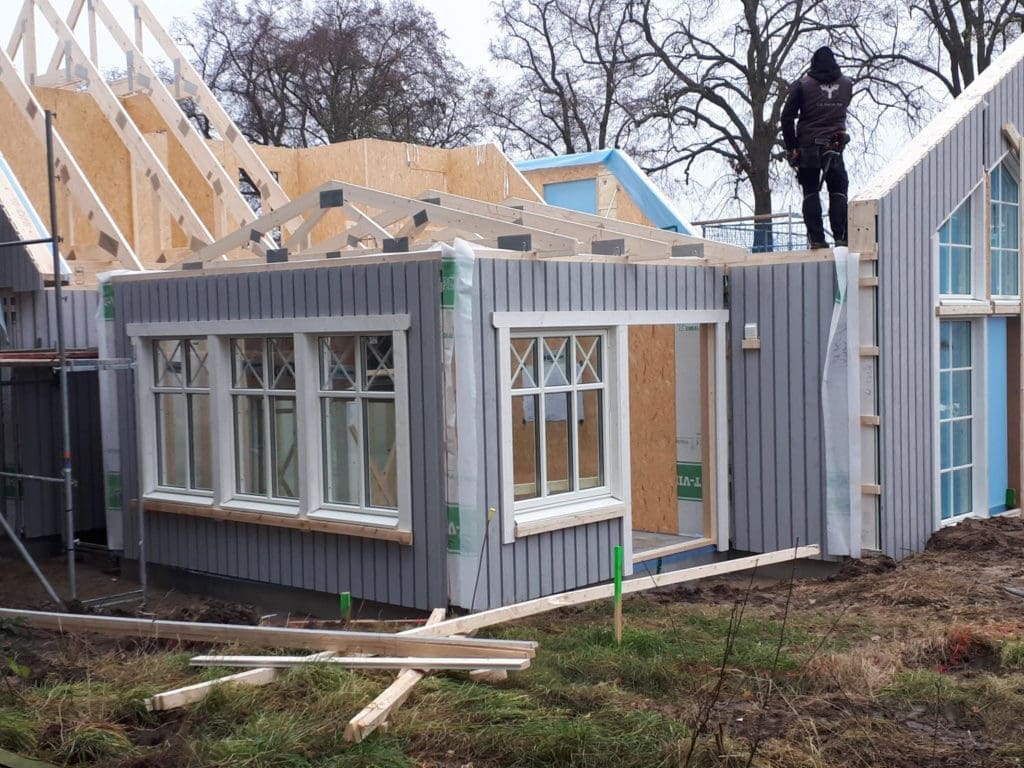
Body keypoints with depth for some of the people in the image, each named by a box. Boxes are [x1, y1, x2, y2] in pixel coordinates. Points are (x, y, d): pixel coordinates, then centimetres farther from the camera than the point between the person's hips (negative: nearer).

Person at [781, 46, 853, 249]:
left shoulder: (802, 85, -2)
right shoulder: (846, 84, 5)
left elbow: (787, 117, -5)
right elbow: (843, 109, 16)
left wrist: (791, 147, 0)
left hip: (808, 147, -1)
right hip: (835, 146, 1)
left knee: (810, 192, 5)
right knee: (838, 191, 7)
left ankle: (816, 238, -3)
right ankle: (841, 236, -3)